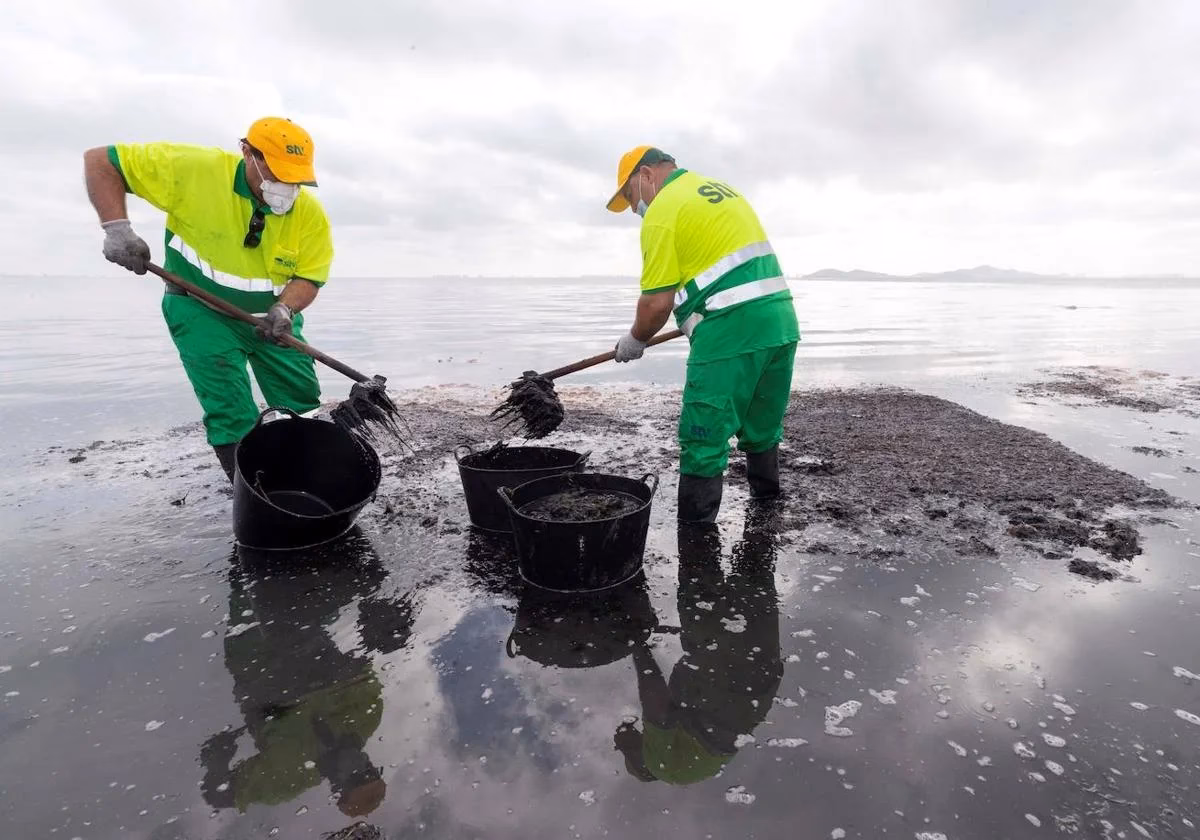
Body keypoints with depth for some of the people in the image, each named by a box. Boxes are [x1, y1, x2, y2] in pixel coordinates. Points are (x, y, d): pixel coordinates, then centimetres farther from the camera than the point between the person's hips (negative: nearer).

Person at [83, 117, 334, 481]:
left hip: (270, 316, 3)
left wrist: (284, 310, -32)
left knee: (303, 403, 8)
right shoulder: (196, 169, -21)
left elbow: (309, 278, -11)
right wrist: (117, 228, -26)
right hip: (201, 309, -3)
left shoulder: (310, 212, -15)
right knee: (232, 417, -11)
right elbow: (100, 161, -13)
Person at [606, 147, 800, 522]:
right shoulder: (723, 189, 21)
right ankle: (766, 503, 37)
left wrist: (633, 341, 9)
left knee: (703, 444, -2)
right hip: (781, 322, 9)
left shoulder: (663, 212, -5)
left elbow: (657, 303, -10)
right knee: (762, 431, 22)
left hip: (731, 334, -9)